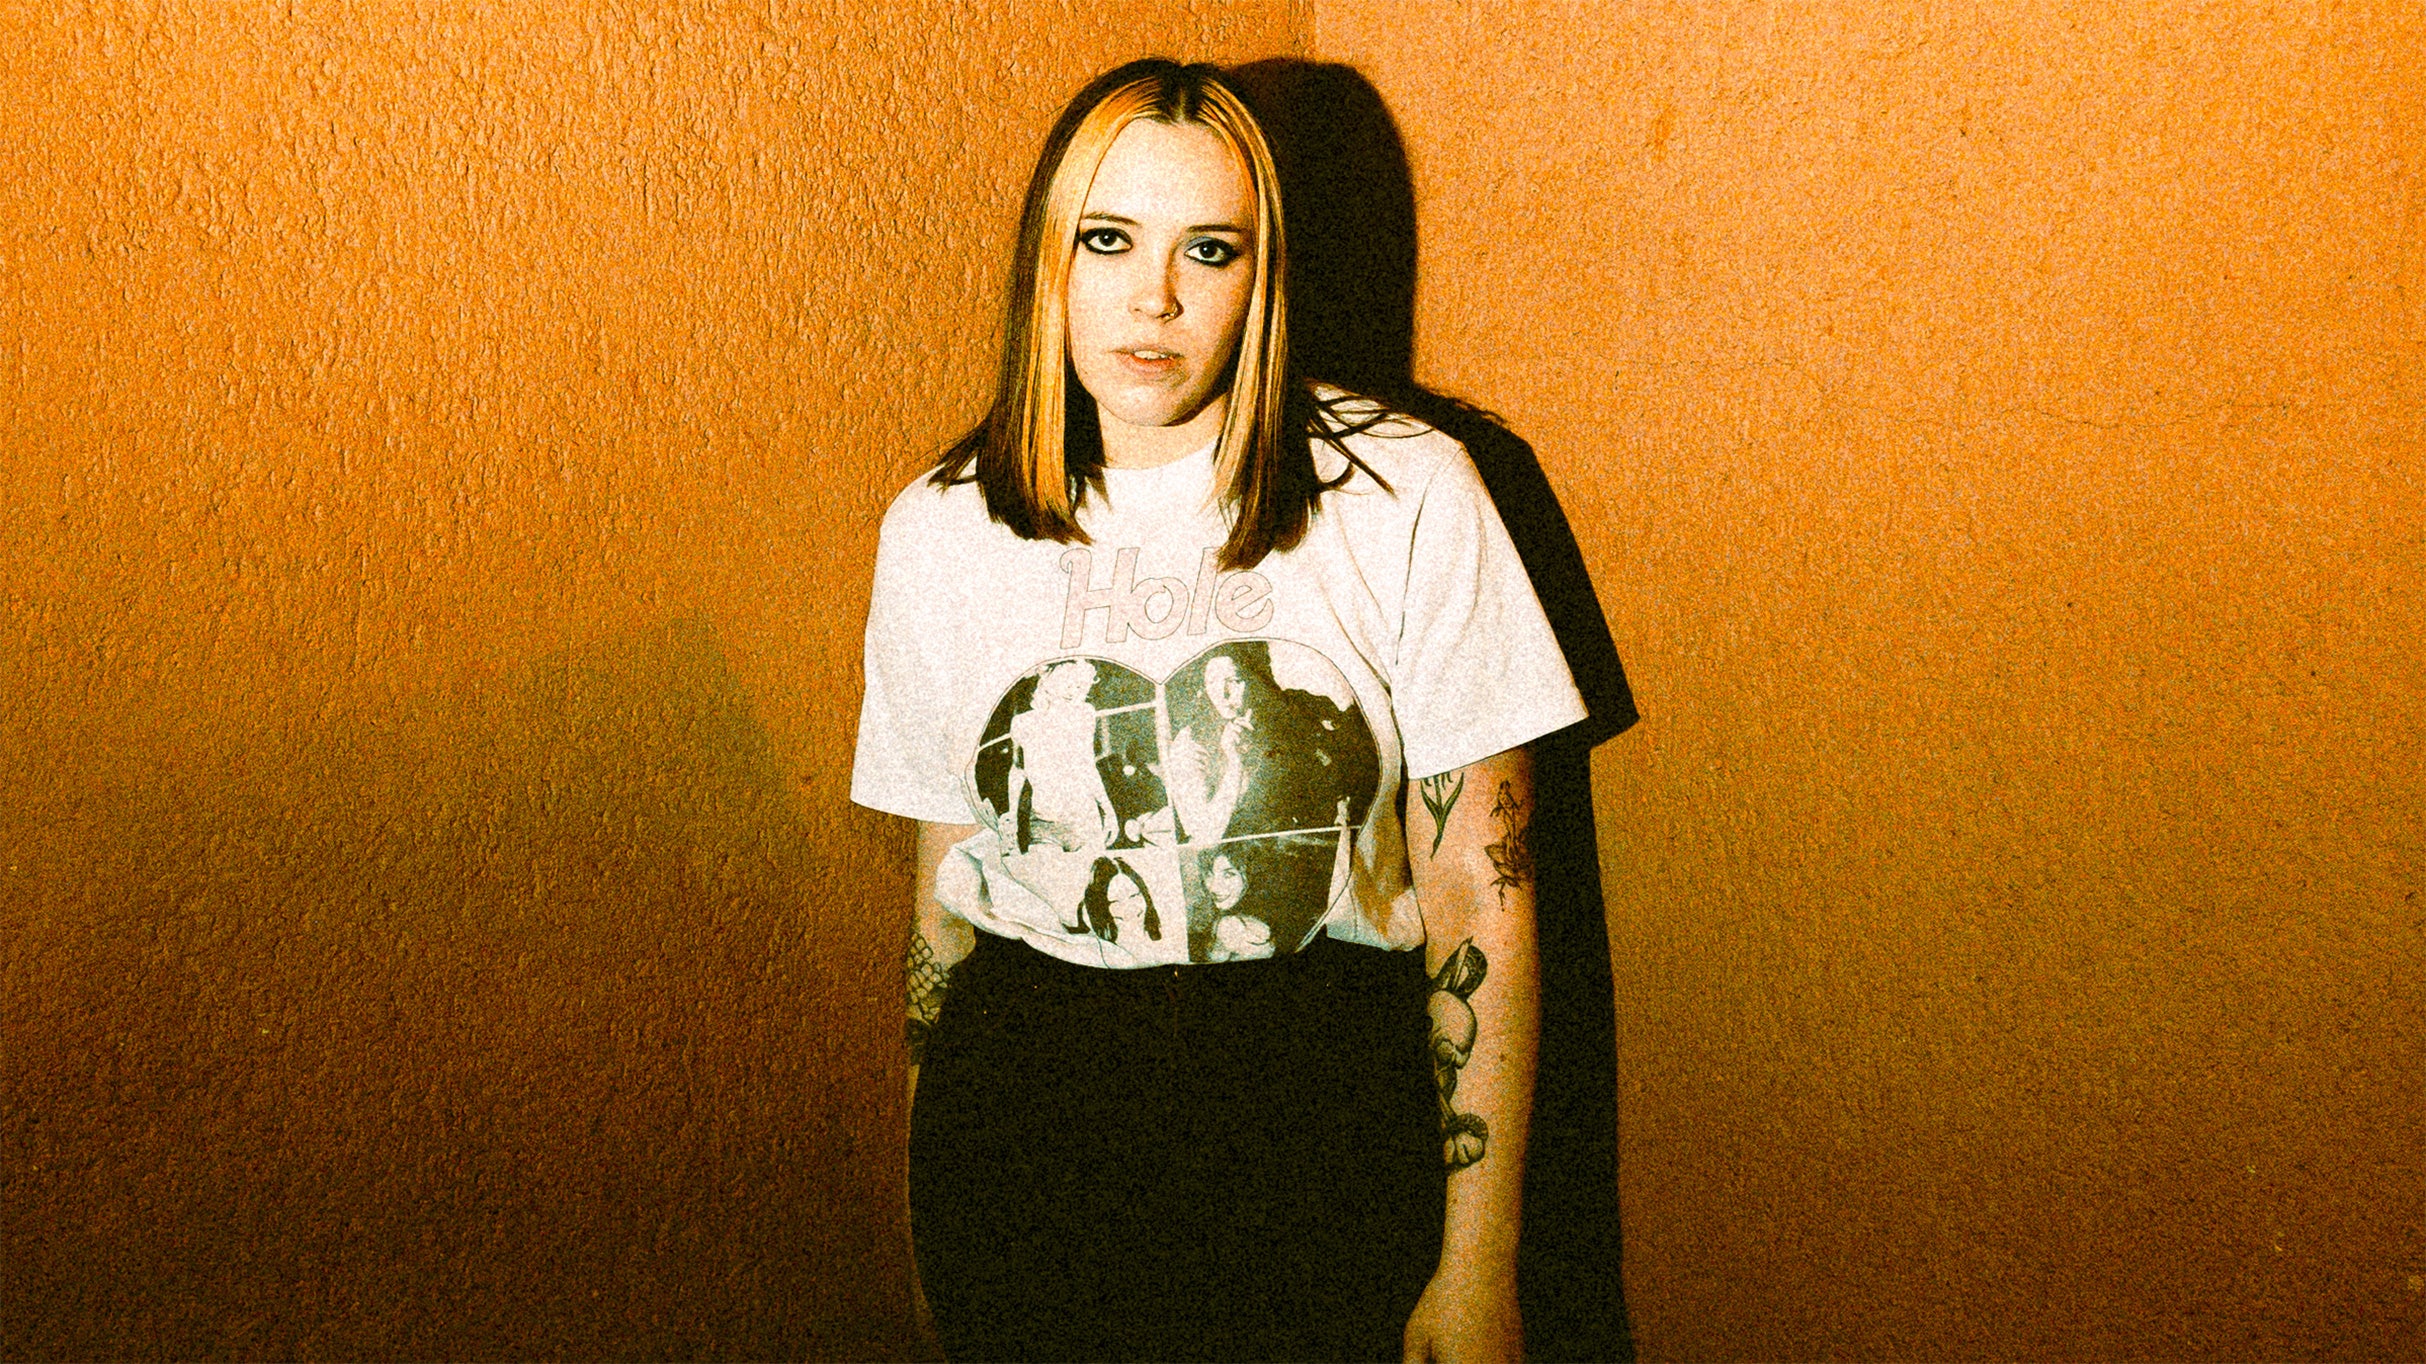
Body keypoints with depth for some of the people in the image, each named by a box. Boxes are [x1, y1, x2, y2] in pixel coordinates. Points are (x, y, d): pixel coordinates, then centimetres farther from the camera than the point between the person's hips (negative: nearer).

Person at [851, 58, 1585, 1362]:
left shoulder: (1406, 494, -9)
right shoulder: (938, 532, 0)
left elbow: (1480, 889, -8)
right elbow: (946, 878, 8)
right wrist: (932, 1193, 13)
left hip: (1328, 1106, -2)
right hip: (1024, 1120, 2)